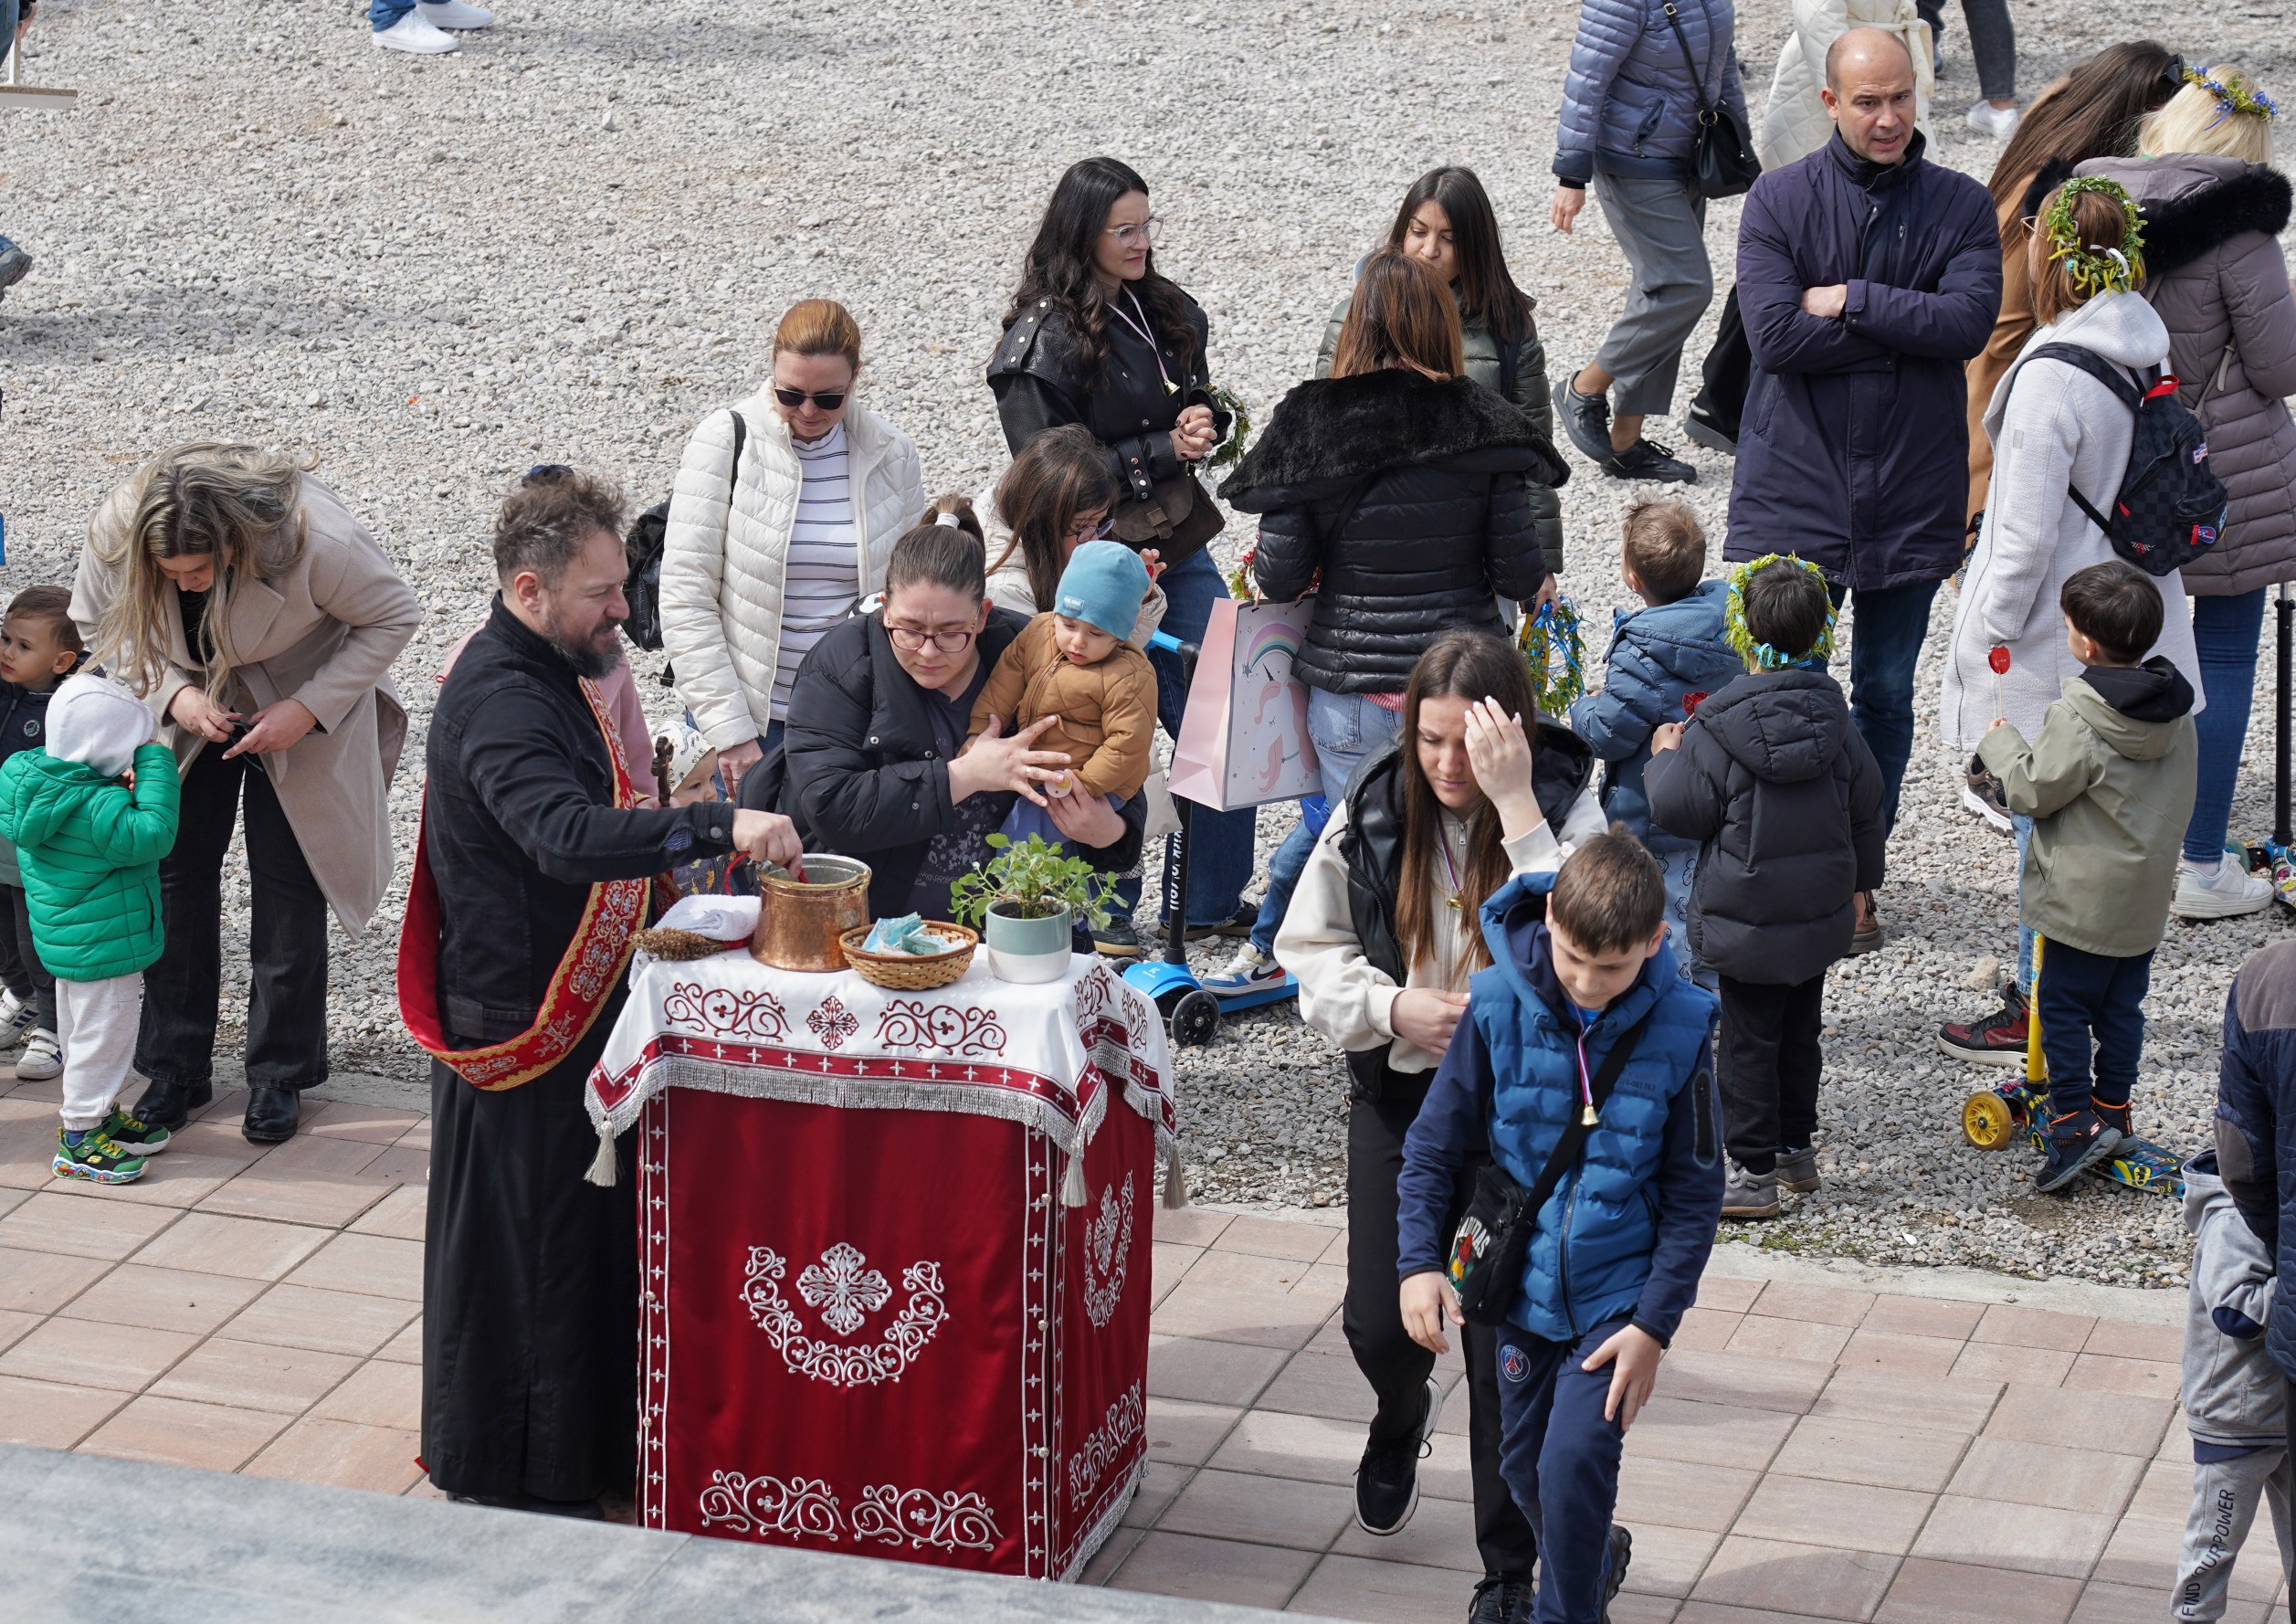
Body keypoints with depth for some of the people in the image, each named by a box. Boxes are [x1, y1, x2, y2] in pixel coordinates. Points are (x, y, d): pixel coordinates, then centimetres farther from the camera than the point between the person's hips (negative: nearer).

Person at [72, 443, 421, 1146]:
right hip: (188, 711, 3)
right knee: (176, 872, 4)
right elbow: (98, 624, -9)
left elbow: (395, 617, -20)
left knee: (289, 884, 0)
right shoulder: (115, 534, -29)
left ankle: (280, 1075, 14)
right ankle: (176, 1067, 18)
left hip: (297, 712, -3)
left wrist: (309, 708, -27)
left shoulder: (316, 540, -38)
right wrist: (172, 692, -25)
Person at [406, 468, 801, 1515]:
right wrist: (716, 826, -47)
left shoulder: (548, 673, 8)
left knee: (580, 1225, 19)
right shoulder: (498, 702, -25)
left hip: (573, 1004, 10)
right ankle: (502, 1472, 13)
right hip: (521, 1023, -10)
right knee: (518, 1238, 1)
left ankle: (583, 1442, 32)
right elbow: (565, 835, -42)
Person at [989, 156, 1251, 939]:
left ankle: (1213, 904, 22)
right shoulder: (1040, 342, -14)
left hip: (1178, 549, 7)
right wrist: (1164, 450, -18)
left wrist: (1205, 421, -4)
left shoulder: (1169, 314, 6)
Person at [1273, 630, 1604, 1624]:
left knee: (1506, 1344, -3)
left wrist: (1516, 806, -34)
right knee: (1379, 1321, 3)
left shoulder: (1562, 808, -14)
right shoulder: (1374, 811, -6)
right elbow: (1310, 950, 2)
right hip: (1399, 1093, 3)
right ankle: (1400, 1419, 43)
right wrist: (1394, 1006, -16)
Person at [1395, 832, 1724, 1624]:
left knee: (1575, 1459, -16)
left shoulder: (1679, 1027, -15)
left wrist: (1654, 1324, -11)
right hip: (1525, 1282, 3)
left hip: (1620, 1290, -3)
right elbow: (1434, 1146, -2)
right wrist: (1419, 1259, -14)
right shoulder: (1499, 1006, -14)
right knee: (1524, 1466, 15)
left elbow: (1693, 1194, -7)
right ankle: (1596, 1560, 45)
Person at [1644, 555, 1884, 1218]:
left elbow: (1679, 810, -15)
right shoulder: (1834, 717, -2)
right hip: (1822, 913, 5)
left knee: (1749, 1039, 3)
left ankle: (1754, 1170, 5)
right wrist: (1860, 882, 24)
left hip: (1747, 916, -5)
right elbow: (1866, 808, 9)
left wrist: (1666, 756, 4)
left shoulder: (1720, 726, -19)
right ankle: (1797, 1147, 32)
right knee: (1801, 1029, 19)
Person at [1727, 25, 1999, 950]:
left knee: (1885, 694, 10)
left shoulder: (1960, 205, 1)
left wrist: (1851, 301, -16)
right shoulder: (1778, 200, -4)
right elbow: (1774, 334, -17)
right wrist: (1906, 329, -14)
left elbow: (1971, 320, -15)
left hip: (1910, 493, 2)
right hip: (1793, 487, -2)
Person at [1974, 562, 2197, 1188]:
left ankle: (2074, 1122, -3)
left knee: (2063, 1003, 2)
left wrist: (2001, 744, 0)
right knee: (2122, 1003, 17)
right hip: (2148, 892, 7)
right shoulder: (2175, 708, 0)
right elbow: (2180, 796, 10)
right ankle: (2113, 1110, 25)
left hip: (2084, 896, -7)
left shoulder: (2077, 719, -23)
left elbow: (2033, 790, -16)